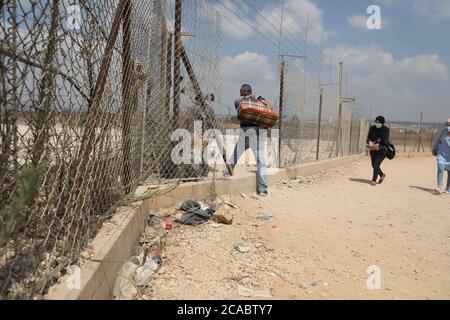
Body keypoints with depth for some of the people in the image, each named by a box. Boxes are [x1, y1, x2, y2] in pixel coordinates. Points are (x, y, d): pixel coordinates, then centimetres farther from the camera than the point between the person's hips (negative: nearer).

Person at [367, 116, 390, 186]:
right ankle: (382, 175, 40)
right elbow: (369, 137, -1)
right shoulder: (372, 128, 1)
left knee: (376, 164, -13)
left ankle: (374, 180, -1)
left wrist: (379, 144, -31)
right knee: (374, 165, 13)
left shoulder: (385, 129, -10)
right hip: (373, 150, 5)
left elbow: (385, 141, -16)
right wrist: (369, 141, -22)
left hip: (382, 150, -5)